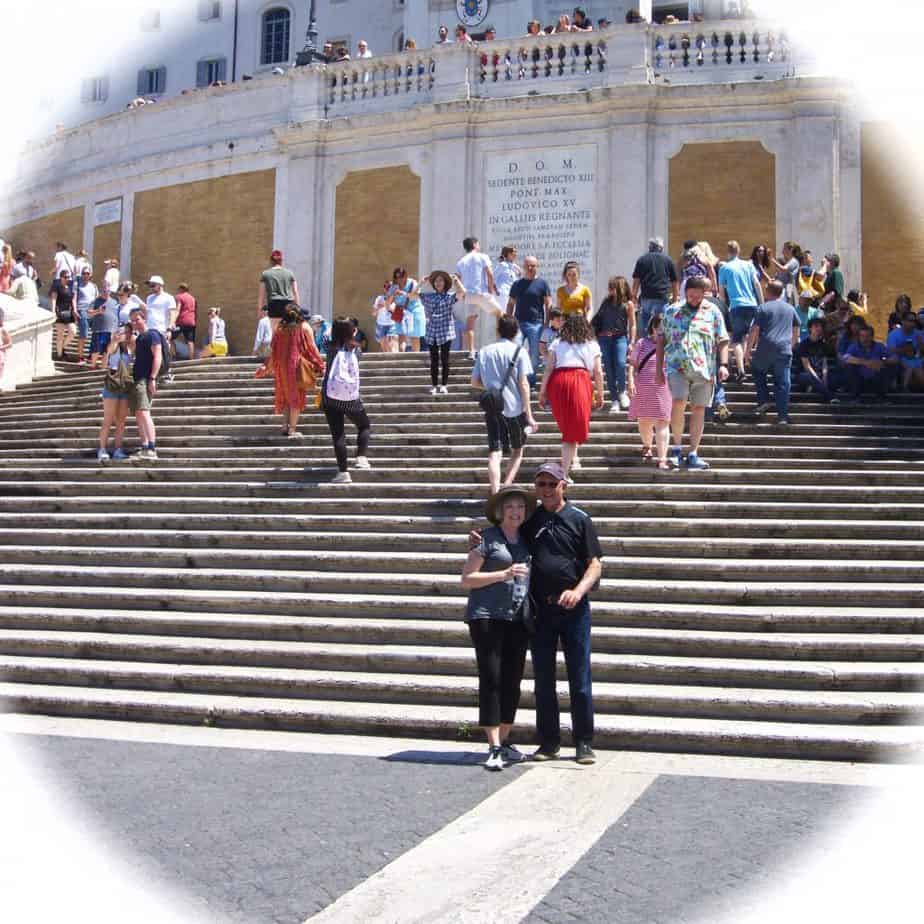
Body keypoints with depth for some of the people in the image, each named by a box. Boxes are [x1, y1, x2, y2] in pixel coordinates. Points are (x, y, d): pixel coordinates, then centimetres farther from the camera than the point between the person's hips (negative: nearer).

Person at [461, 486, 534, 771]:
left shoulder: (526, 540, 14)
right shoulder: (487, 538, -3)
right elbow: (467, 579, -7)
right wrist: (504, 574, -16)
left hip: (518, 618, 6)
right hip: (487, 616, -6)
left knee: (512, 680, 6)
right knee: (491, 679, -8)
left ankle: (504, 742, 16)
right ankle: (494, 747, -8)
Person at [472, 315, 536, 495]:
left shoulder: (484, 351, 7)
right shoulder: (519, 351, -3)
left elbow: (475, 382, 9)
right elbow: (523, 384, -8)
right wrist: (529, 414, -6)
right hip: (515, 408, -2)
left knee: (495, 453, -2)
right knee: (517, 450, 16)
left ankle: (495, 492, -16)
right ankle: (507, 486, 4)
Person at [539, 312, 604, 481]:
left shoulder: (557, 344, 16)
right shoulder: (592, 345, 16)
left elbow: (548, 369, 6)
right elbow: (598, 372, 9)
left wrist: (542, 392, 7)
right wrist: (600, 395, 16)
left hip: (557, 381, 1)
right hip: (580, 381, -1)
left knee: (566, 424, 21)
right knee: (575, 426, 4)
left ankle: (573, 459, 27)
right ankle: (565, 471, -2)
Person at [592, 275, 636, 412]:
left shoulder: (628, 304, 5)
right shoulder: (606, 301, 13)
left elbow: (632, 325, 5)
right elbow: (598, 318, 19)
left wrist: (632, 342, -1)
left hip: (620, 337, -3)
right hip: (604, 338, 3)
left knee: (620, 363, -23)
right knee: (608, 368, -1)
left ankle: (622, 392, 0)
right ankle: (614, 400, 5)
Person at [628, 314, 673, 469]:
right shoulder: (641, 344, 4)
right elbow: (632, 365, 4)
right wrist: (631, 381, -9)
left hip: (664, 388, -1)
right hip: (643, 389, 1)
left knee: (662, 422, -8)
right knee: (644, 421, 13)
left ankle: (662, 459, -10)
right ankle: (647, 446, 43)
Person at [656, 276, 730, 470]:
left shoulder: (713, 312, 9)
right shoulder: (672, 311, 10)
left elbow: (722, 341, 7)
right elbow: (661, 340, 13)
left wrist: (723, 364, -6)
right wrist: (658, 368, 8)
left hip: (703, 369, 1)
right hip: (677, 367, -1)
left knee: (699, 409, 3)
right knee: (678, 403, -19)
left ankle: (693, 454, 10)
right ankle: (677, 447, -4)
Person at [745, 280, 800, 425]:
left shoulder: (763, 308, -1)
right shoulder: (790, 308, 12)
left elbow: (754, 331, -4)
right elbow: (796, 331, 19)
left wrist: (748, 350, 2)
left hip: (765, 349, -2)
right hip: (784, 350, 3)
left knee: (757, 371, 23)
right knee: (783, 383, 2)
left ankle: (764, 401, 11)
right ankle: (783, 416, -2)